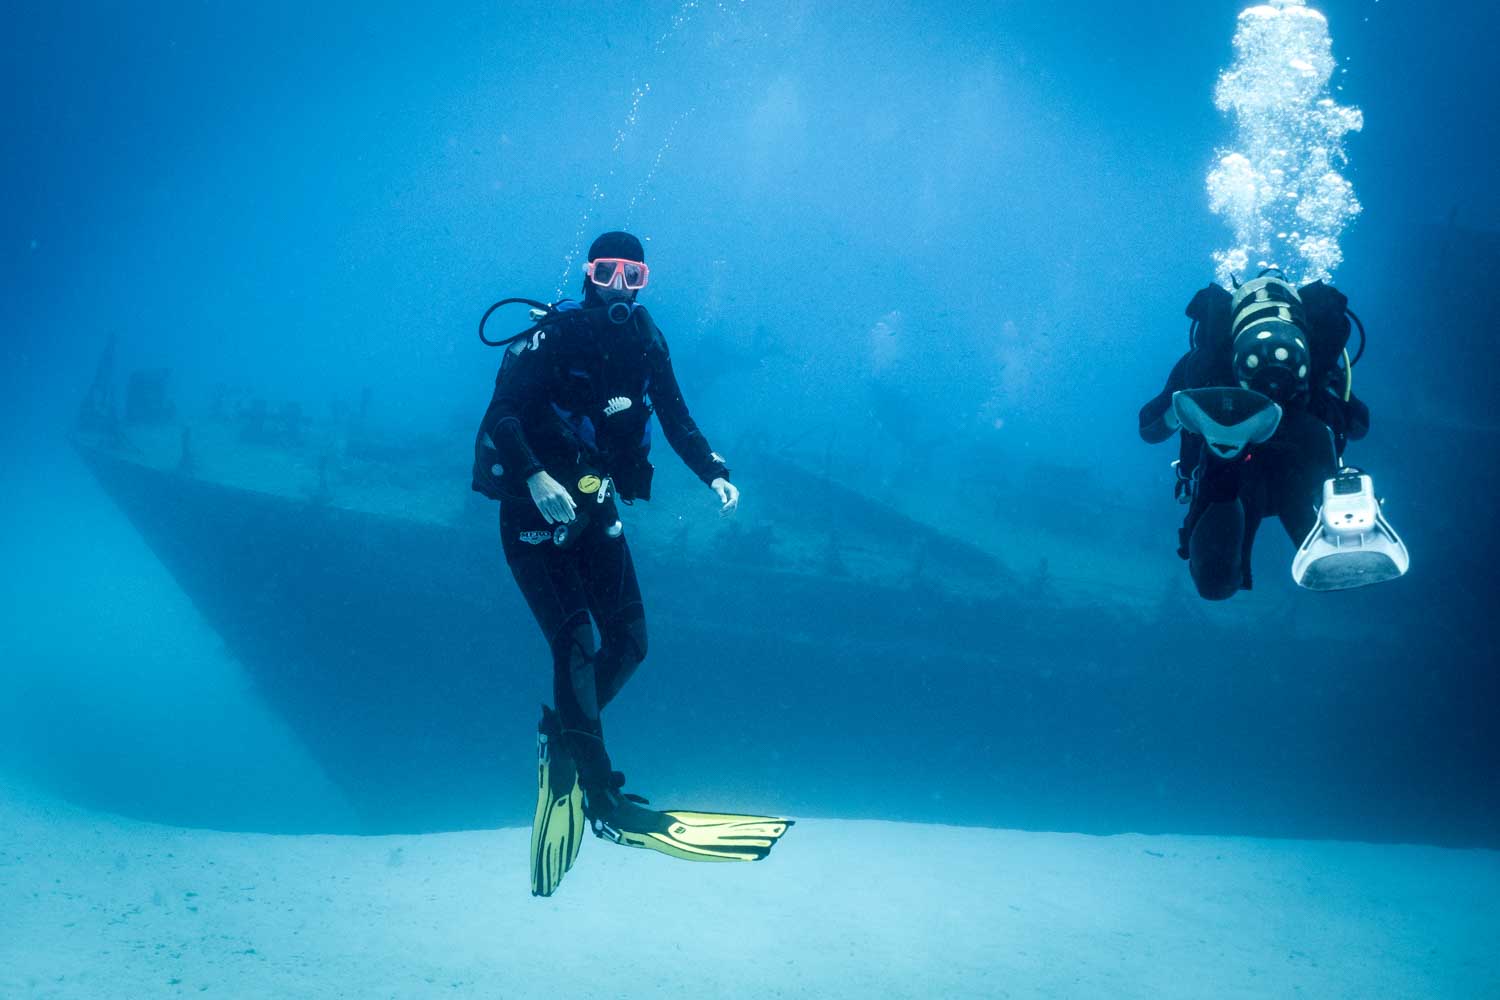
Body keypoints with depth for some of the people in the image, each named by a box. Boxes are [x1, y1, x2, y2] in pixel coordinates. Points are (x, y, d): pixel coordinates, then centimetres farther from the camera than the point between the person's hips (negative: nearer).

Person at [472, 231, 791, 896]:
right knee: (577, 641, -15)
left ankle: (563, 741, 25)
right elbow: (500, 417, -23)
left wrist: (716, 475, -9)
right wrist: (536, 477, -38)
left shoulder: (646, 344, 2)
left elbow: (677, 421, 7)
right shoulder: (551, 337, -15)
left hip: (595, 512, 6)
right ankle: (604, 800, -12)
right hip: (534, 514, -6)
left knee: (629, 642, 3)